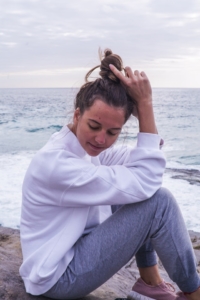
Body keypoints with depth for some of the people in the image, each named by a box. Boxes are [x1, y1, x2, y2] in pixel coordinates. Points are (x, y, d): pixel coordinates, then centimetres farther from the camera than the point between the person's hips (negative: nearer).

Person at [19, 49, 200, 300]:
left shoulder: (83, 145, -1)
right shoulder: (56, 164, -29)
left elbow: (141, 158, -1)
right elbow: (145, 182, -28)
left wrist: (141, 106, -14)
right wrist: (145, 103, -27)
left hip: (73, 249, 9)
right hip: (58, 277, -9)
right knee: (158, 201, -18)